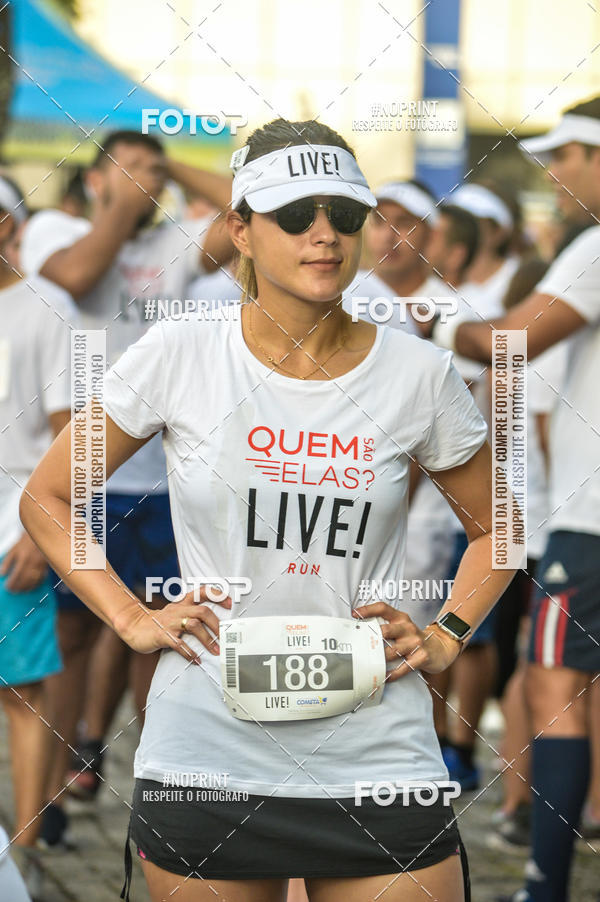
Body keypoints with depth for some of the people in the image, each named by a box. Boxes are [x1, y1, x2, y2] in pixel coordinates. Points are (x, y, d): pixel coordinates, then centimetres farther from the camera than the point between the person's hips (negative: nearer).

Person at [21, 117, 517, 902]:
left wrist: (446, 638, 3)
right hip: (206, 758, 0)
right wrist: (130, 619, 0)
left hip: (377, 761, 0)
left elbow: (494, 528, 17)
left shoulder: (418, 374, 1)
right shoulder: (178, 357, -2)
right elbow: (46, 498, 10)